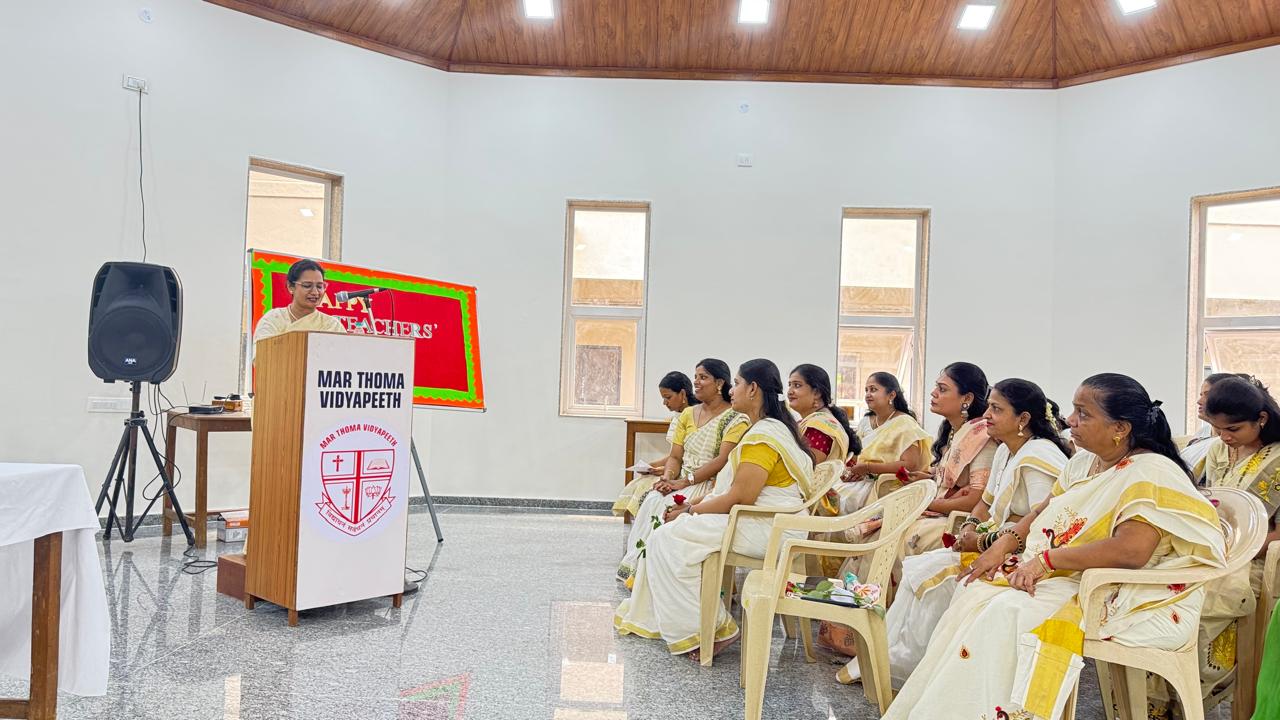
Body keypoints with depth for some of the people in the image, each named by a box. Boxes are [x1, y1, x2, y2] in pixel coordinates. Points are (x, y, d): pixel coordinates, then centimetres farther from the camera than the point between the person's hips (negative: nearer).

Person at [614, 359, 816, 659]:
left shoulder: (762, 434, -18)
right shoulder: (772, 427, 16)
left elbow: (739, 499, -22)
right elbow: (738, 490, 16)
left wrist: (689, 512, -9)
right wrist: (694, 505, 8)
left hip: (769, 530, -11)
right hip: (767, 523, 11)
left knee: (669, 538, -13)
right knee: (667, 534, 9)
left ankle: (710, 629, -7)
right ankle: (651, 618, 16)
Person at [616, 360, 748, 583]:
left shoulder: (736, 419, -6)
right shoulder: (688, 414, 16)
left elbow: (722, 461, -16)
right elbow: (675, 457, 13)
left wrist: (685, 481, -21)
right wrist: (667, 477, -9)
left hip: (712, 485, -6)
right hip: (681, 483, 6)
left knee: (669, 506, -30)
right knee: (650, 500, -23)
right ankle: (637, 567, -19)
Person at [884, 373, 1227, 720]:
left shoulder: (1152, 473, -18)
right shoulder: (1083, 462, 11)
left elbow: (1131, 551, -30)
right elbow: (1042, 511, 20)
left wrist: (1045, 560, -25)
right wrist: (1003, 545, 1)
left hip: (1119, 598, -9)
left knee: (1009, 612, -28)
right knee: (975, 592, -8)